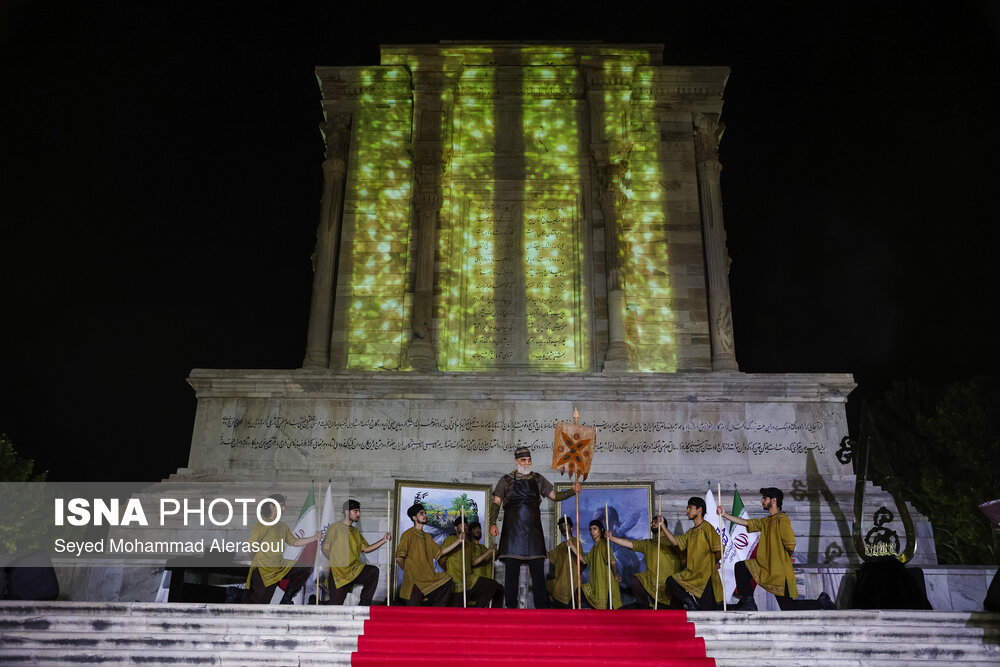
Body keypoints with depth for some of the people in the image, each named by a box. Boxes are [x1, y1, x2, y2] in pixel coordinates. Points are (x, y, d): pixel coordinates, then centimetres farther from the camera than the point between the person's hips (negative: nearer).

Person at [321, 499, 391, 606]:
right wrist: (335, 562, -6)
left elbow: (366, 549, 13)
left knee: (374, 571, -25)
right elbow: (325, 549, 2)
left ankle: (365, 603, -14)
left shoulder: (356, 532, 17)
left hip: (355, 570, 4)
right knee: (335, 605, -7)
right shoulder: (335, 527, -1)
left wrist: (383, 540, 4)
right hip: (339, 572, -4)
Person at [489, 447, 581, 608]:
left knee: (538, 570, 0)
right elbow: (496, 503, 2)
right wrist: (493, 523, -12)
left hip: (533, 531, 2)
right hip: (512, 531, -2)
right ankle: (511, 606, 5)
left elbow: (554, 495, 16)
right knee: (511, 570, -2)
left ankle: (541, 607, 5)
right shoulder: (506, 480, 6)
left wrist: (572, 491, 1)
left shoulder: (538, 479, 14)